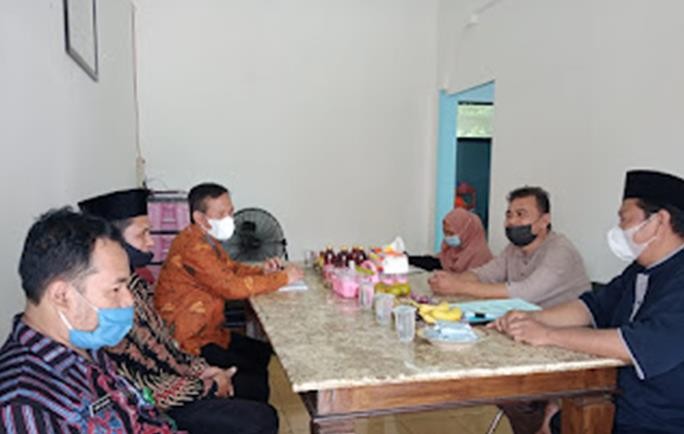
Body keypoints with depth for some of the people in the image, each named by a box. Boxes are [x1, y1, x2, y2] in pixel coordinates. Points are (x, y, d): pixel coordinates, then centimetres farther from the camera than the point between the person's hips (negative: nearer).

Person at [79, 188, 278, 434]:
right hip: (158, 406, -8)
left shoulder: (133, 282, 2)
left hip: (173, 377, 8)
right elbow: (138, 390, -24)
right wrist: (207, 387, -14)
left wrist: (200, 368, 1)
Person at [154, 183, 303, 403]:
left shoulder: (208, 238, 9)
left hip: (209, 331, 10)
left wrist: (262, 271, -1)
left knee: (266, 354, 9)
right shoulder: (193, 246, -24)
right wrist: (283, 277, -18)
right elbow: (231, 286, -27)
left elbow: (231, 268, 19)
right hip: (190, 342, -10)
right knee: (253, 380, -15)